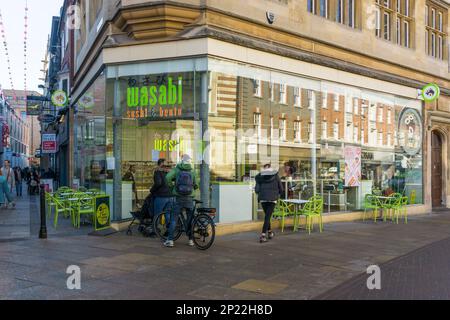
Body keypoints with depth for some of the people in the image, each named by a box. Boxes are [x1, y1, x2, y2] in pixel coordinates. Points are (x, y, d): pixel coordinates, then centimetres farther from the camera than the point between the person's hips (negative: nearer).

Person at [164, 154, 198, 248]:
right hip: (189, 199, 1)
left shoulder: (176, 169, -2)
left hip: (178, 199, -1)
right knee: (190, 219, 12)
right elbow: (195, 185, 2)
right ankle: (191, 240, 15)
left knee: (173, 219, 4)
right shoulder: (192, 172, 1)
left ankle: (170, 240, 1)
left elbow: (168, 177, -17)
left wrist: (171, 185, 1)